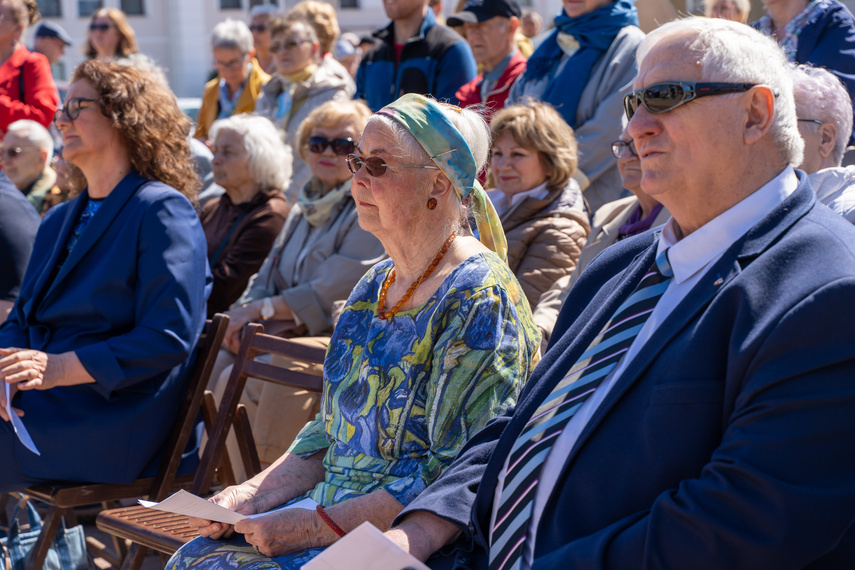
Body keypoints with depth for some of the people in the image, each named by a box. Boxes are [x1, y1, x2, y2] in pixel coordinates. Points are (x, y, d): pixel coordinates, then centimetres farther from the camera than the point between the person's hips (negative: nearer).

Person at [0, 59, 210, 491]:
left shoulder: (163, 211, -6)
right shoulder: (58, 220, 21)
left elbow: (168, 339, -14)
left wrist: (59, 368, -21)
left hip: (115, 420, -7)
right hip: (40, 400, 7)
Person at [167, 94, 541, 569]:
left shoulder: (479, 298, -14)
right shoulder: (374, 287, 14)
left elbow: (455, 475, -20)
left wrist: (316, 527, -20)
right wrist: (252, 496, 2)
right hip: (334, 516, 8)